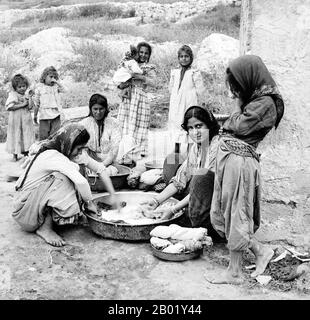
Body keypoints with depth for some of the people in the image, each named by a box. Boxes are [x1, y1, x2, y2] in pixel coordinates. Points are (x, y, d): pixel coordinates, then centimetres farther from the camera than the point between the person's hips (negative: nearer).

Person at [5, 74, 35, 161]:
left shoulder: (26, 95, 8)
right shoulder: (13, 95, -5)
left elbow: (30, 107, -3)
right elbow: (9, 107, -16)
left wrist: (30, 97, -11)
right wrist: (22, 105, -16)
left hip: (26, 119, 4)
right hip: (16, 119, -4)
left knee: (27, 134, 6)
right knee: (16, 135, 1)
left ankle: (25, 152, 17)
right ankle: (15, 154, 11)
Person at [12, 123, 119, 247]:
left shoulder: (74, 152, -4)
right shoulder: (52, 156, -29)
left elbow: (100, 168, 0)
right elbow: (81, 182, -40)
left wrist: (113, 195, -6)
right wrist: (89, 203, -24)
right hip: (24, 208, -8)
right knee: (60, 178, -28)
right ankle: (45, 228, -16)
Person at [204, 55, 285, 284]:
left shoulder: (265, 103, -10)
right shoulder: (254, 100, 17)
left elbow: (239, 127, -14)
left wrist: (234, 115, 3)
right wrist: (230, 123, 0)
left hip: (240, 162, -10)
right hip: (228, 158, 10)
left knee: (236, 216, 2)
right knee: (222, 214, 14)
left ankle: (234, 273, 20)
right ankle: (261, 251, 27)